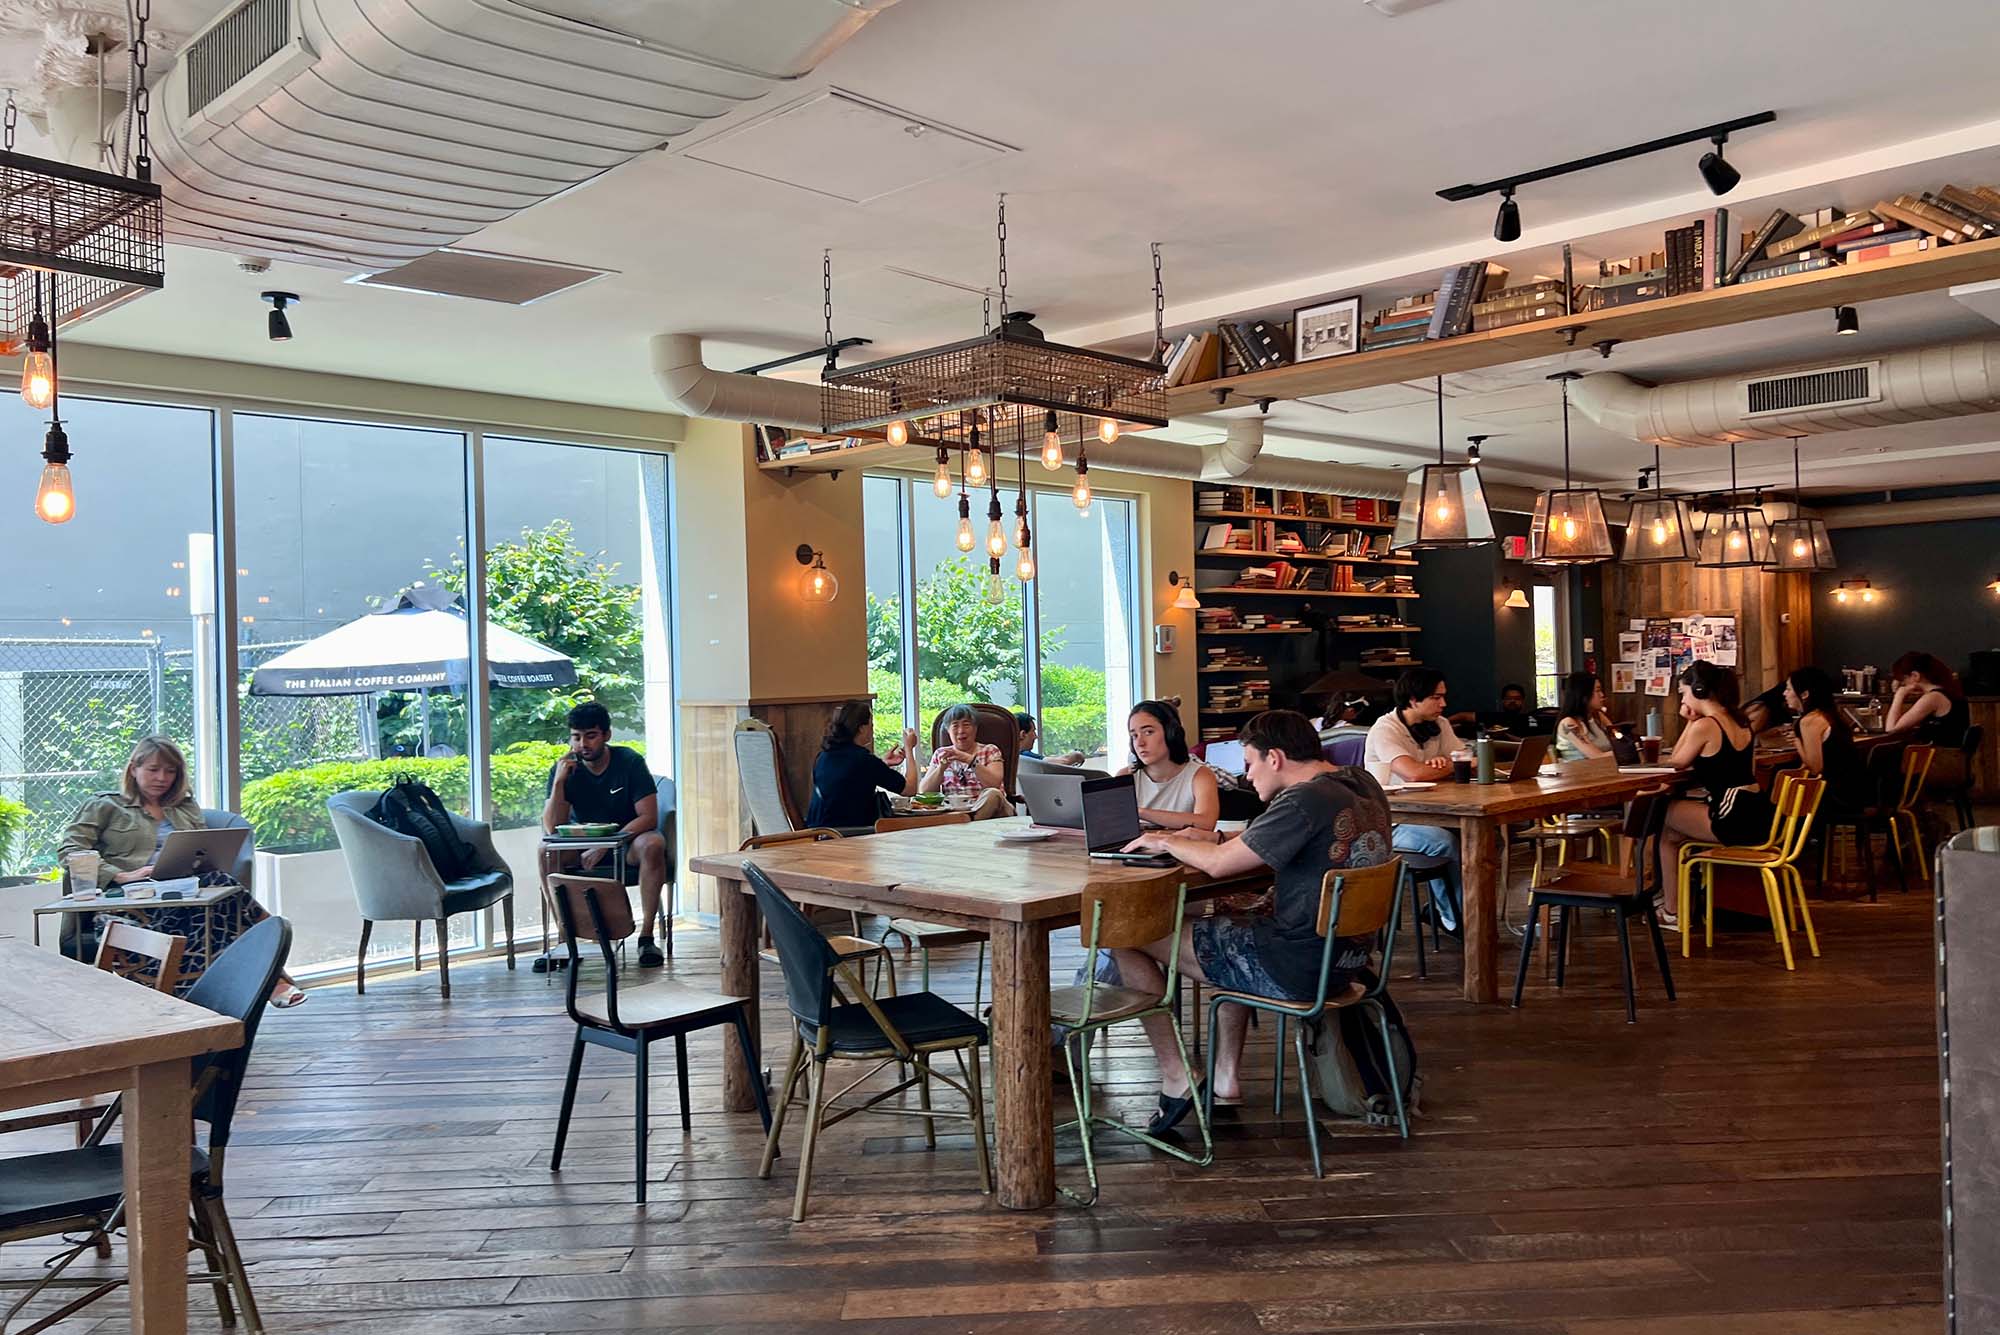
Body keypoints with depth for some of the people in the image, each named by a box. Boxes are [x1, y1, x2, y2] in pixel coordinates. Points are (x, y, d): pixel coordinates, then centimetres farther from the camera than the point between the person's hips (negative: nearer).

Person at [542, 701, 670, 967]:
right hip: (582, 844, 2)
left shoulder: (630, 762, -13)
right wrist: (559, 781, -25)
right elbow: (552, 828, -14)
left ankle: (647, 936, -28)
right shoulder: (564, 769, -6)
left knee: (653, 844, -34)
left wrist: (605, 846, -25)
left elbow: (648, 817, -18)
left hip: (628, 839, -2)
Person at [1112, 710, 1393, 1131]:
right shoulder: (1362, 784, 8)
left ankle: (1175, 1079, 7)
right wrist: (1217, 839, 12)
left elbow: (1219, 864, -17)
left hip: (1296, 968, -9)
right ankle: (1226, 1080, 30)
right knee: (1230, 924, 36)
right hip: (1345, 957, 10)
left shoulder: (1305, 800, -20)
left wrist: (1166, 842, 1)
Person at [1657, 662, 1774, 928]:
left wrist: (1689, 721, 2)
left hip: (1731, 819, -9)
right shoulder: (1741, 722, 13)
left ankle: (1673, 911, 19)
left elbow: (1677, 763, 1)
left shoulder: (1704, 725, -13)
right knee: (1672, 832, 24)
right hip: (1757, 815, 9)